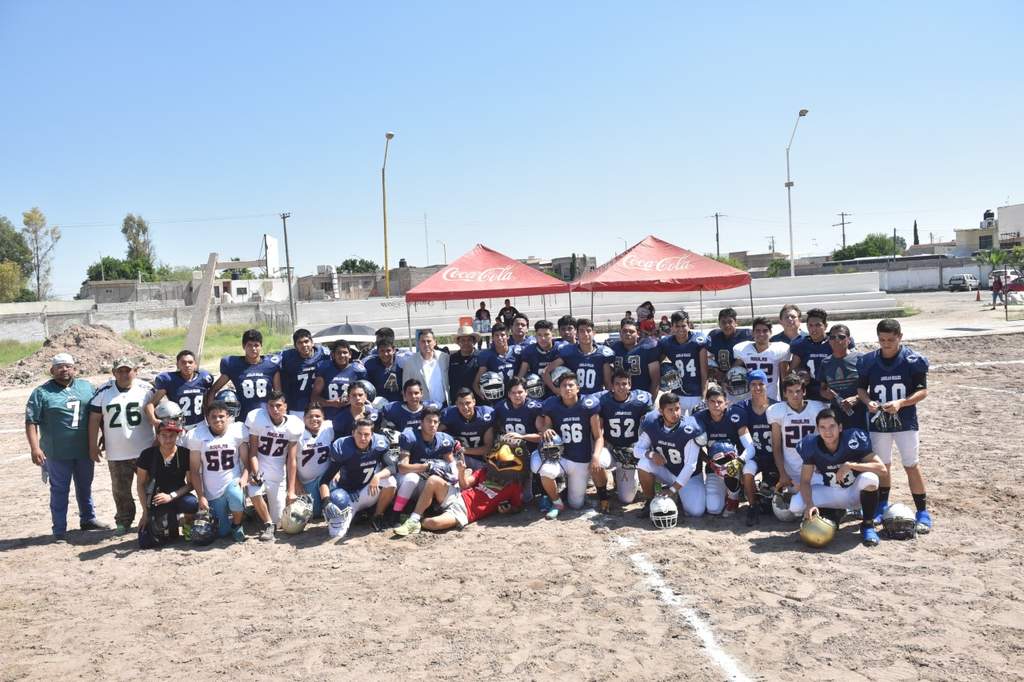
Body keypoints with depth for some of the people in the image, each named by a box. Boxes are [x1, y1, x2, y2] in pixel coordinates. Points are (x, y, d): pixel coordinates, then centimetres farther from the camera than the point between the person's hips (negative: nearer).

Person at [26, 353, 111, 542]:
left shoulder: (86, 387, 7)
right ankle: (59, 530, 12)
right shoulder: (41, 392, -4)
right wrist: (35, 448, -16)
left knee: (85, 487, 18)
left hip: (85, 450, 4)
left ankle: (88, 519, 34)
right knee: (60, 491, 4)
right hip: (58, 453, -4)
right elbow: (31, 422, -8)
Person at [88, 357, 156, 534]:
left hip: (145, 451, -1)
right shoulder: (103, 391, 0)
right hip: (116, 454, 1)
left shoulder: (147, 389, -3)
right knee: (121, 490, 12)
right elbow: (94, 419, 2)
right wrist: (93, 446, 0)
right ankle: (124, 521, 27)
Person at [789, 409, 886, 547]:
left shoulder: (853, 440, -25)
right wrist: (809, 504, -31)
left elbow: (881, 468, -28)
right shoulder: (811, 446, -17)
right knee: (795, 505, -20)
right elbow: (805, 481, -14)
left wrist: (850, 465, -38)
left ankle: (867, 525, -10)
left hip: (855, 492, -2)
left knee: (869, 478, -36)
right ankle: (835, 513, 12)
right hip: (830, 493, 3)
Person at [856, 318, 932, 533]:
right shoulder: (868, 361, -2)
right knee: (882, 465, 13)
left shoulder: (913, 360, -8)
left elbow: (922, 391, -7)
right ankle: (882, 506, 29)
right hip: (878, 421, 2)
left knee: (912, 465, -1)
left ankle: (923, 512, 11)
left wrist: (901, 403, -21)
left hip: (905, 421, -2)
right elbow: (861, 388, 7)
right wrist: (868, 402, -13)